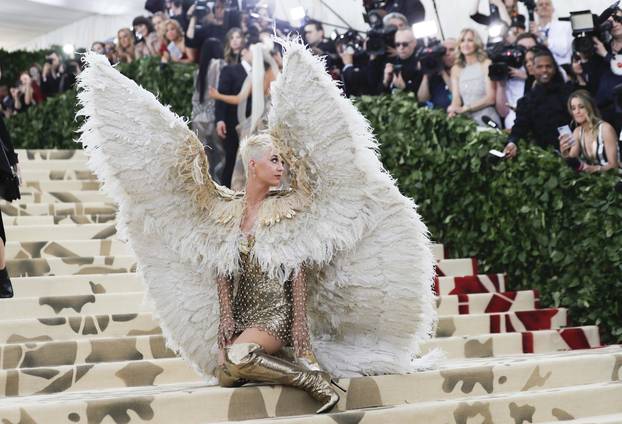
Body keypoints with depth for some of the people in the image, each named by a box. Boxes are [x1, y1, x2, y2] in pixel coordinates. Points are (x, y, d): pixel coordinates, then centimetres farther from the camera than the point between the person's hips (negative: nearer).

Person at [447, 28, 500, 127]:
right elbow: (456, 97, 3)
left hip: (487, 120, -4)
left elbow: (490, 98, -7)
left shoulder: (486, 64, 0)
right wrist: (453, 110, -20)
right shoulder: (456, 69, 12)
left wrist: (464, 108, -16)